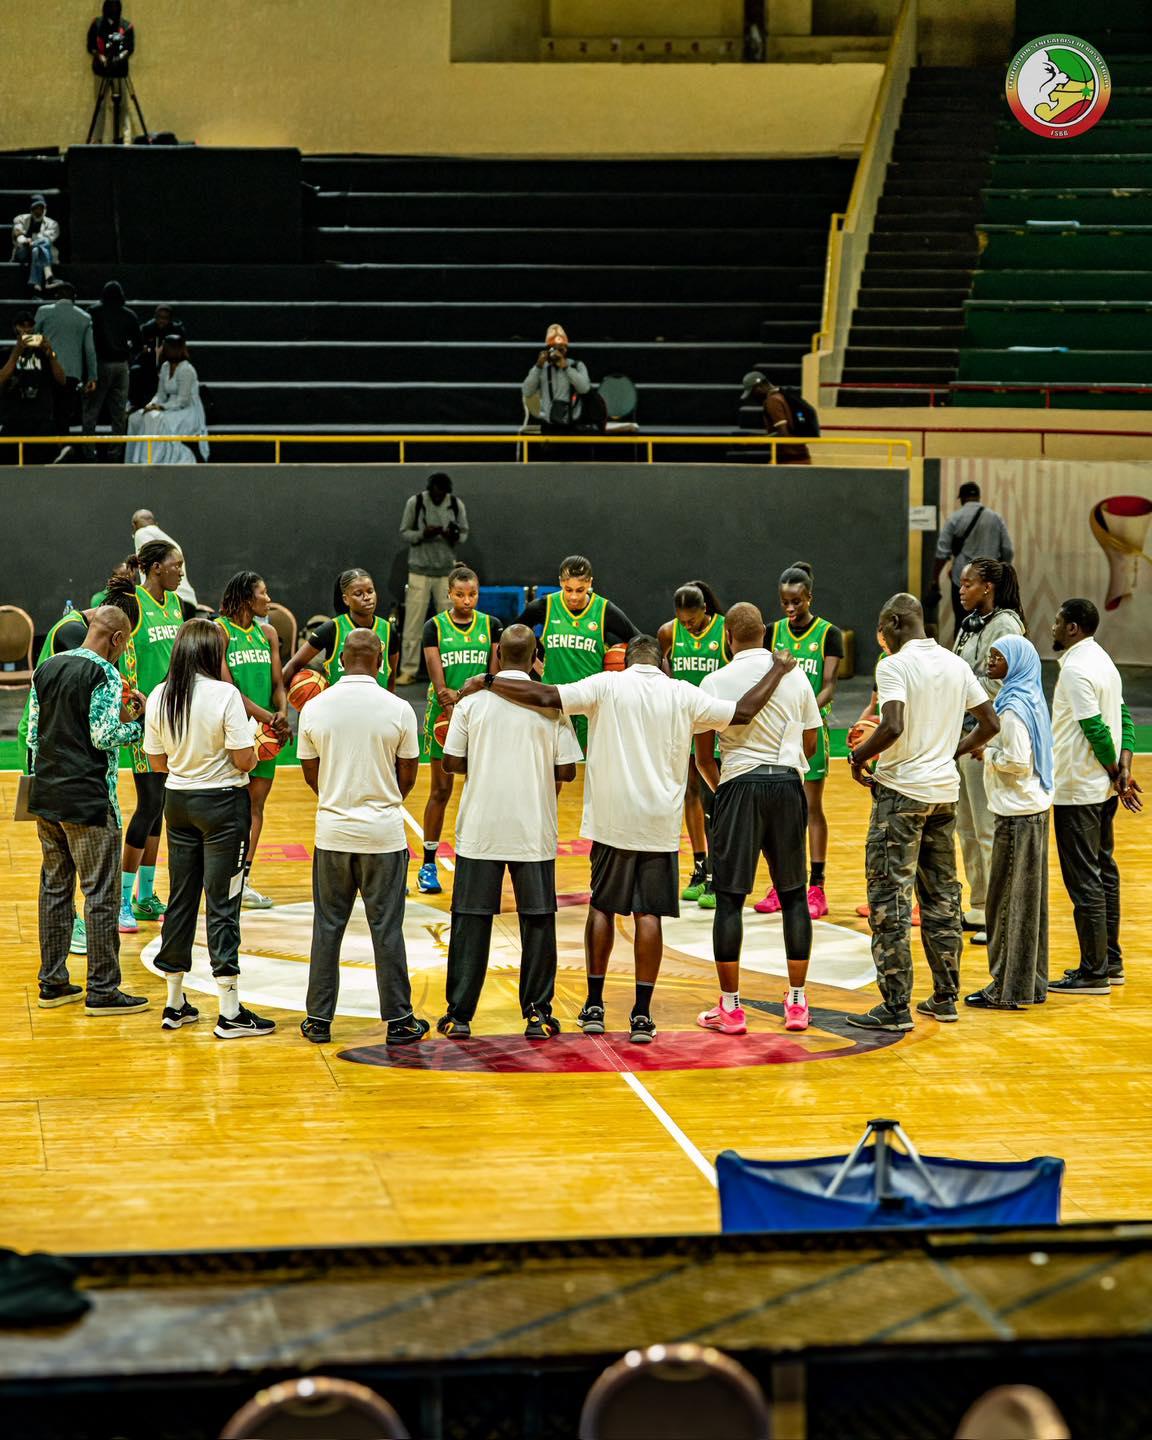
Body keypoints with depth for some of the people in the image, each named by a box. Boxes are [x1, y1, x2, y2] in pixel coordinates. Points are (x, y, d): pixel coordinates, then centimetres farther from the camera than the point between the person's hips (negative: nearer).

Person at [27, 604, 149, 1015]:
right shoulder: (104, 674, -12)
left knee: (54, 887, 14)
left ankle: (52, 983, 18)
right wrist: (136, 721, -1)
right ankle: (102, 990, 0)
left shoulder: (46, 669, 11)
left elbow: (33, 733, 12)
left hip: (46, 797, 8)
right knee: (100, 895, -2)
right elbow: (104, 736, -17)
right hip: (88, 800, -8)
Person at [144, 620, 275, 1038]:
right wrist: (255, 751, 5)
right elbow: (244, 759, -16)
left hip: (178, 800, 5)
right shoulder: (225, 695, -15)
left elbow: (157, 763, 6)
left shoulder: (159, 697, 1)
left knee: (181, 899, 14)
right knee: (222, 905, -2)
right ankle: (230, 1012, 0)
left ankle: (175, 1004, 21)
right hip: (223, 803, -5)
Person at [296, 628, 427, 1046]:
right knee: (387, 929, 6)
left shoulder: (314, 708, -4)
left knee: (327, 928, 10)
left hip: (332, 831, 1)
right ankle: (398, 1020, 11)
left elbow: (310, 773, 5)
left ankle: (319, 1020, 14)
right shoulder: (398, 709, -8)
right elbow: (408, 776, 0)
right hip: (383, 834, -1)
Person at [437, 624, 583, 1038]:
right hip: (534, 831, 0)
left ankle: (459, 1014, 9)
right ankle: (538, 1015, 9)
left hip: (480, 830, 0)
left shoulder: (472, 703, -2)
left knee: (471, 920, 7)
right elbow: (567, 771, -3)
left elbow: (452, 762, -1)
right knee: (537, 920, 8)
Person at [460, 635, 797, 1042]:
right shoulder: (683, 695, 1)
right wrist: (777, 671, 21)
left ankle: (594, 1006, 16)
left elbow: (546, 697, -13)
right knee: (649, 914, 3)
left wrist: (487, 681, -5)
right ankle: (642, 1015, 1)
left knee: (602, 907, 13)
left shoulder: (607, 686, -4)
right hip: (659, 824, 0)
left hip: (611, 821, 0)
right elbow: (743, 712, 6)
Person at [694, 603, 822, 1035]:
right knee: (793, 894, 12)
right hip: (788, 782, 3)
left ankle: (729, 1007, 3)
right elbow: (811, 744, 13)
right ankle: (797, 1002, 14)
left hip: (740, 785, -3)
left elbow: (703, 757, 2)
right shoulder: (796, 675, 6)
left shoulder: (715, 683, -2)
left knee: (729, 898, 3)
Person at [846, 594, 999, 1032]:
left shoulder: (894, 666, -13)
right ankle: (945, 998, 19)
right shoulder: (955, 664, 9)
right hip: (945, 791, 7)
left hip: (901, 789, -7)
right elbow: (990, 724, 11)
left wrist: (858, 757, -10)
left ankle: (896, 1007, -4)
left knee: (889, 897, -3)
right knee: (942, 896, 14)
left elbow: (892, 727, -26)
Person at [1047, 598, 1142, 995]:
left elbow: (1096, 730, -22)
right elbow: (1124, 718, 11)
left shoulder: (1076, 670, -18)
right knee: (1104, 873, 15)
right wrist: (1123, 770, 1)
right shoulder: (1103, 661, 12)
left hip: (1077, 791, -10)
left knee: (1084, 880, -5)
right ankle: (1110, 961, 23)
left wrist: (1116, 774, -9)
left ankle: (1093, 972, -1)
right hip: (1102, 789, 10)